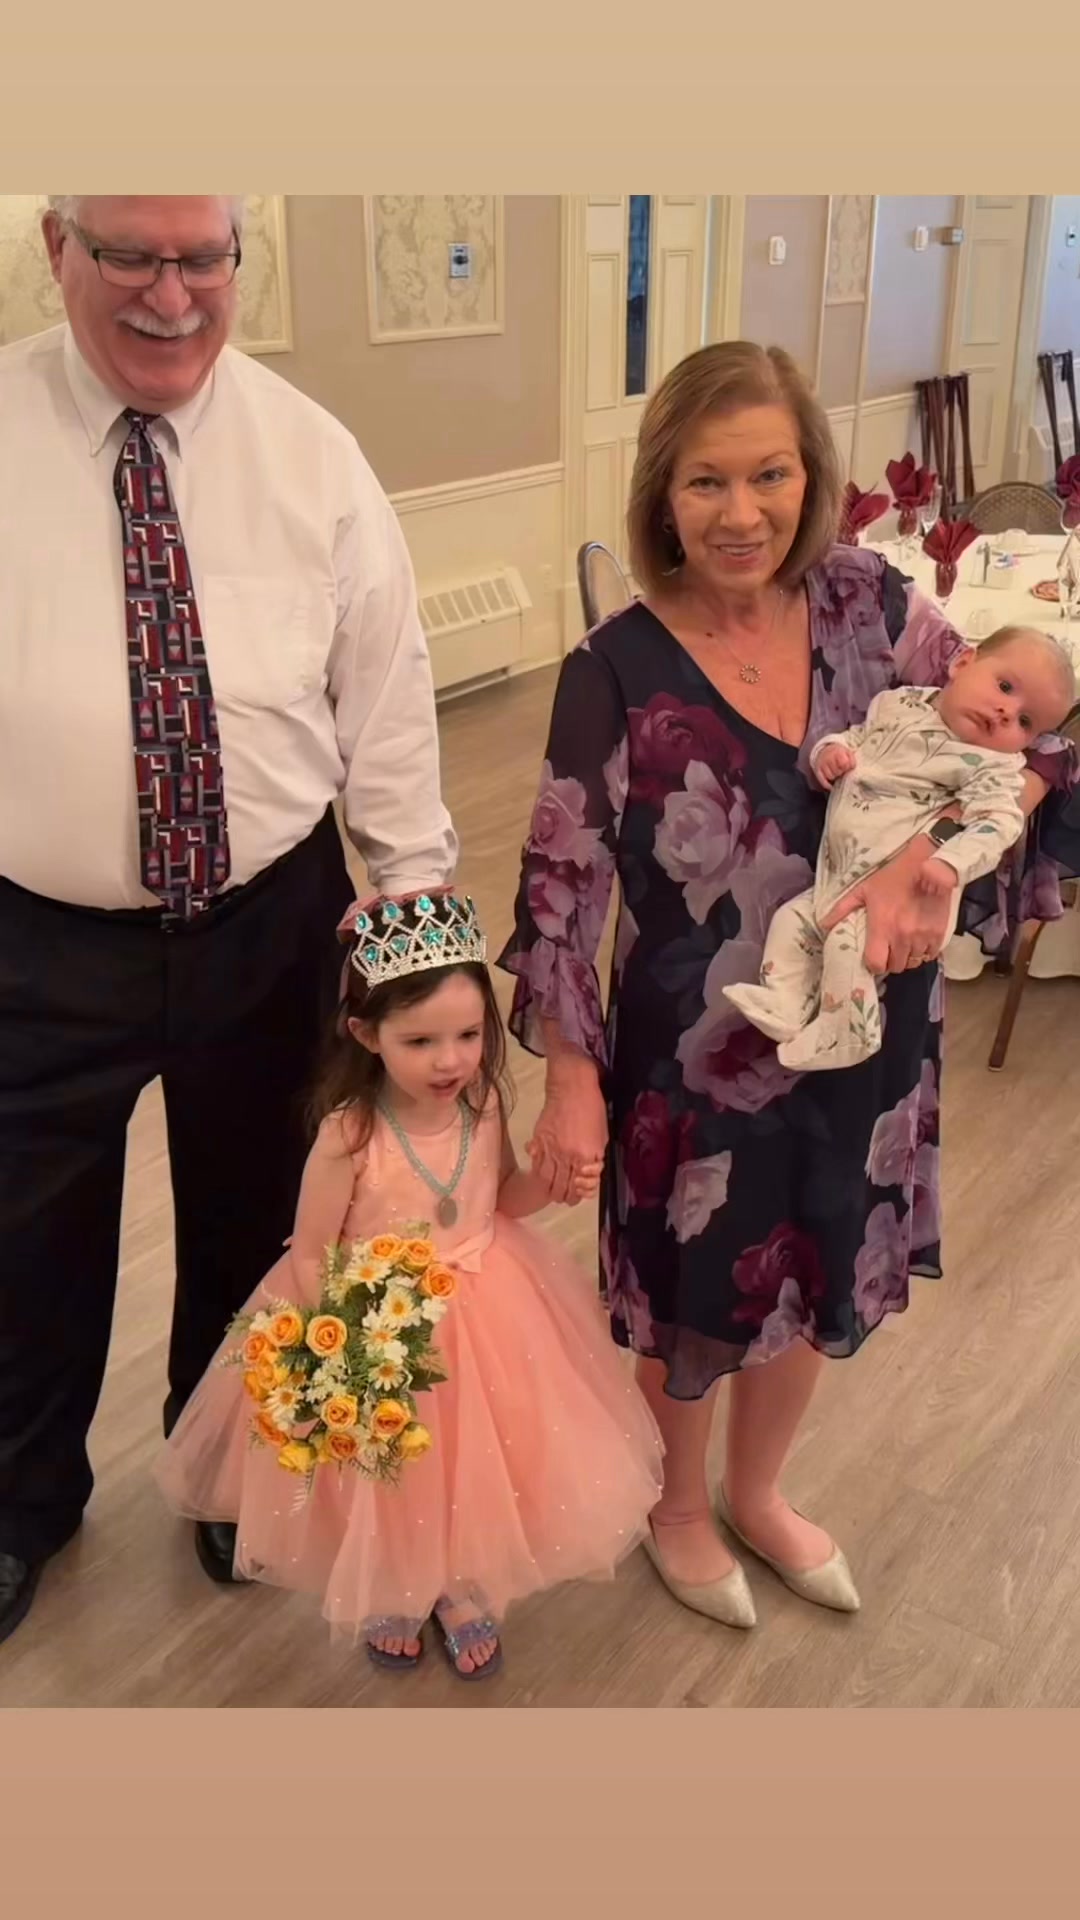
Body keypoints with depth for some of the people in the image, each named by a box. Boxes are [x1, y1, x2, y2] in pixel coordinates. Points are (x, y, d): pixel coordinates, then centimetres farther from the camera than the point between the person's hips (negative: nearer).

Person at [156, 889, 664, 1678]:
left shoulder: (484, 1104, -15)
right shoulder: (349, 1134, -28)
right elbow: (308, 1258, -17)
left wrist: (556, 1182, -14)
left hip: (486, 1316, 4)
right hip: (376, 1326, -3)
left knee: (479, 1462, 19)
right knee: (389, 1479, 16)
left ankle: (467, 1592, 48)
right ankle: (391, 1596, 48)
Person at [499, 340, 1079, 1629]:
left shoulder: (866, 601, -8)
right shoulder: (615, 671, -18)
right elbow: (562, 886, -13)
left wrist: (922, 863, -25)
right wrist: (571, 1078, -14)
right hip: (700, 1056, -4)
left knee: (815, 1288, 24)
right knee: (695, 1299, 18)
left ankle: (756, 1495, 54)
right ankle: (679, 1503, 51)